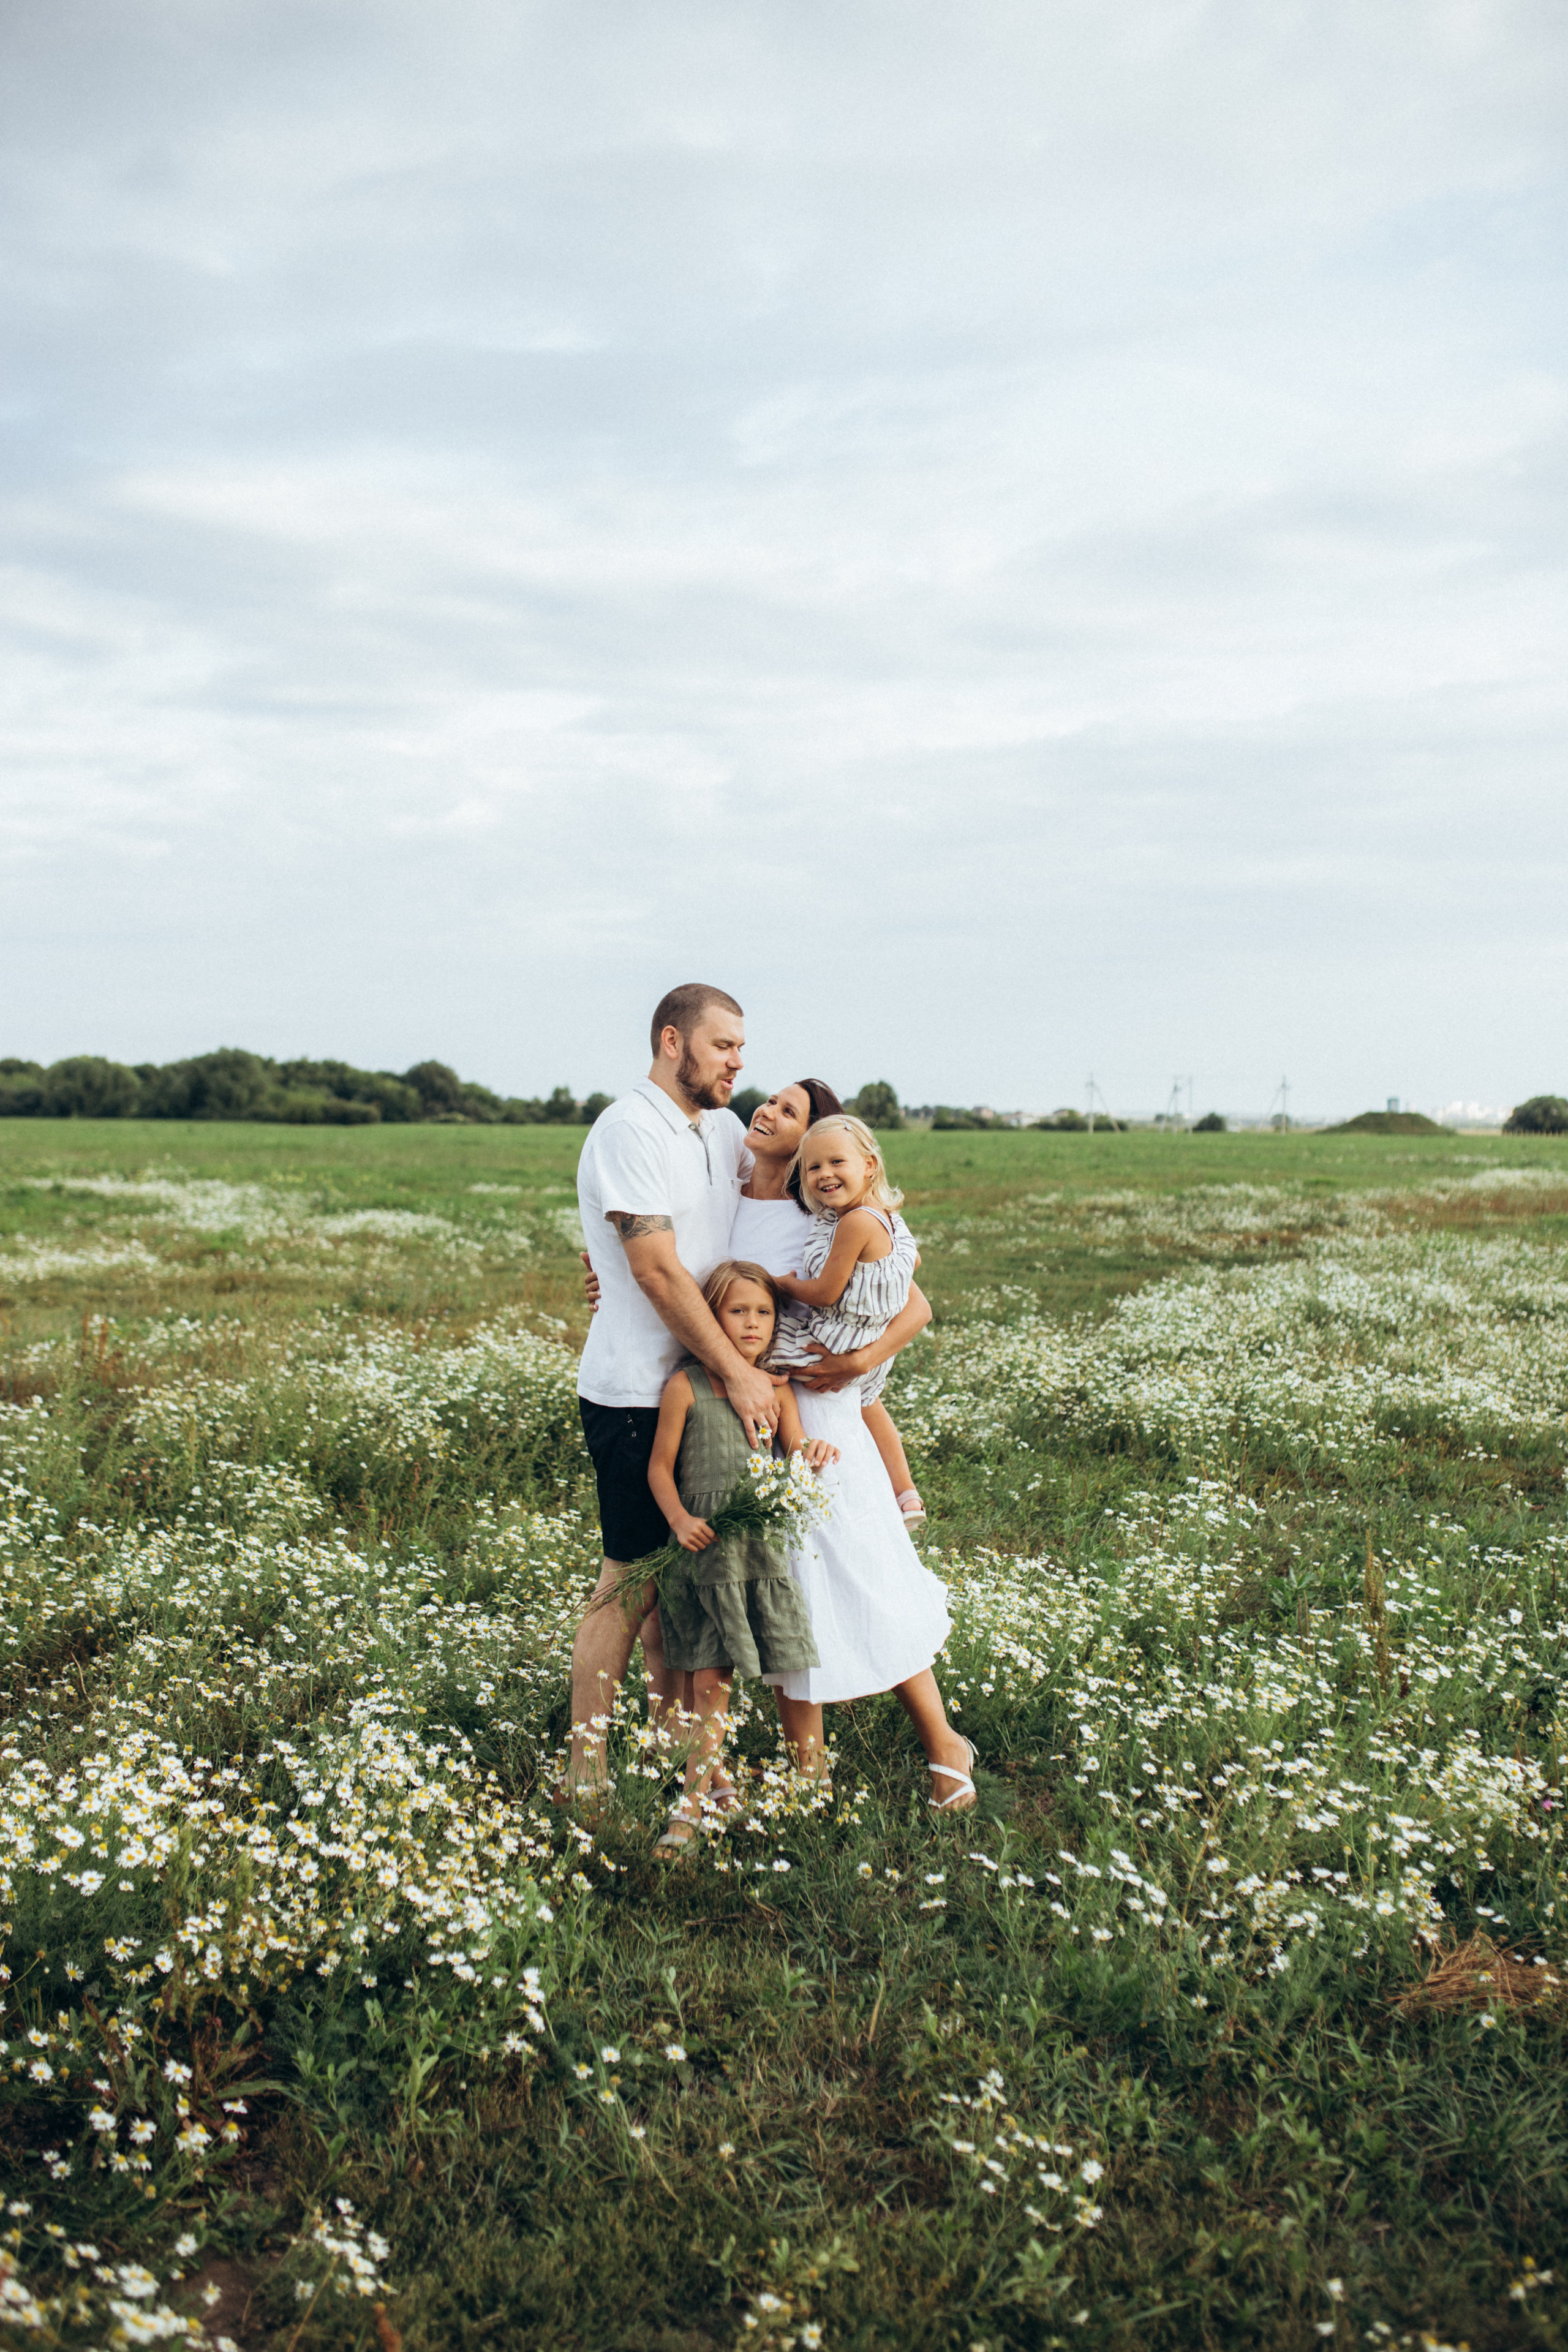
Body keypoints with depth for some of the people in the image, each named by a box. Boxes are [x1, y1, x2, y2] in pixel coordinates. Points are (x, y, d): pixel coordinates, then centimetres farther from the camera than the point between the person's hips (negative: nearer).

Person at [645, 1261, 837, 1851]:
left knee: (796, 1675, 6)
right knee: (710, 1679, 0)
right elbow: (660, 1466, 1)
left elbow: (795, 1457, 6)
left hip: (768, 1548, 3)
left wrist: (812, 1455, -17)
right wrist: (679, 1519, -14)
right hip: (706, 1552, -3)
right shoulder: (686, 1386, -4)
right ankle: (699, 1795, 11)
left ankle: (813, 1784, 24)